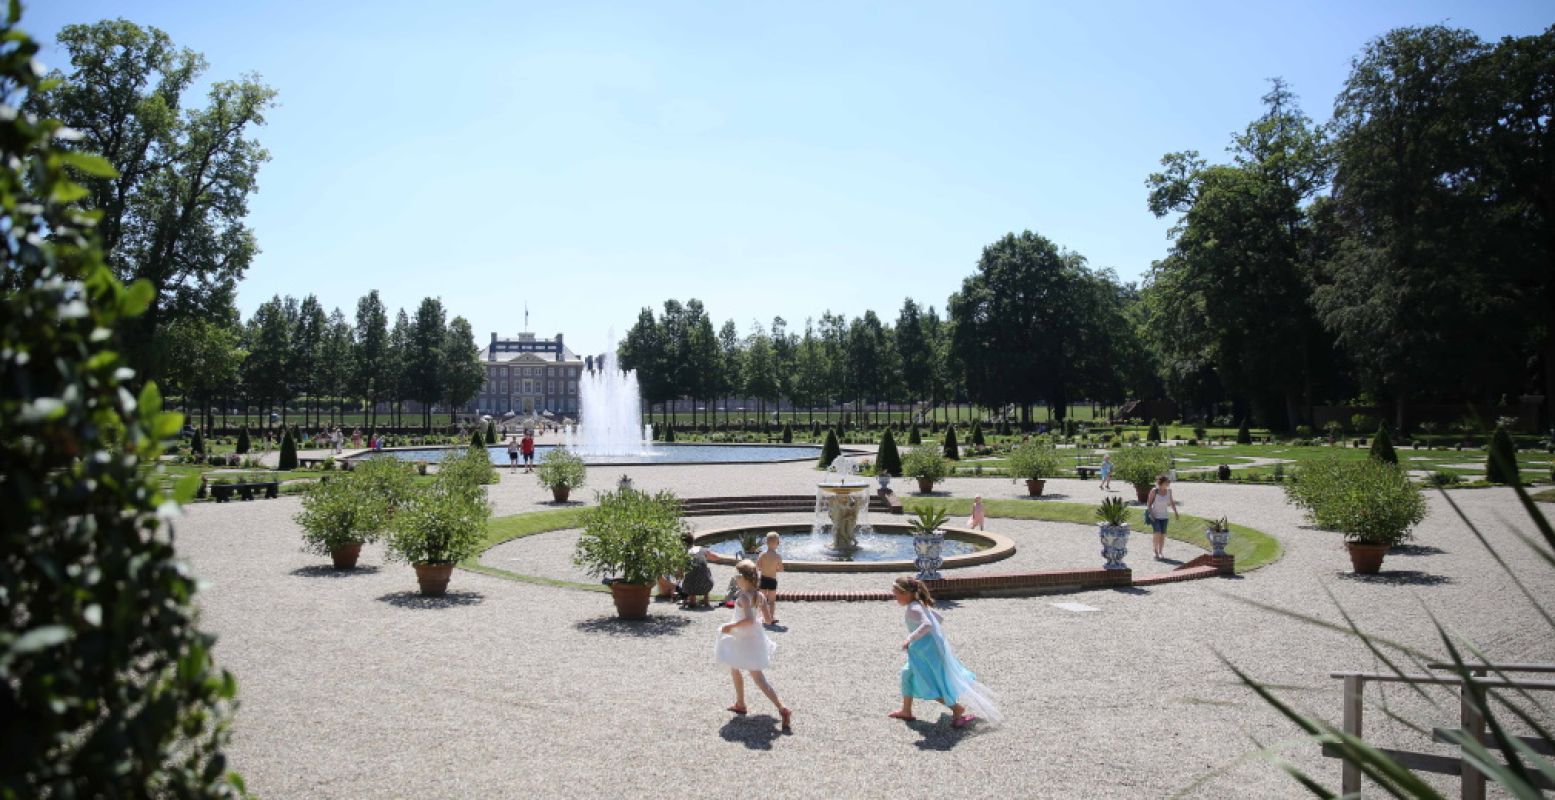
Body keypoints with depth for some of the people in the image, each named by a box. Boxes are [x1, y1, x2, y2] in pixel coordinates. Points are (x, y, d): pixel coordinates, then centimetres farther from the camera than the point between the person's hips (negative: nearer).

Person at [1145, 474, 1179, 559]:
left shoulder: (1168, 491, -4)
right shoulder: (1154, 491, -15)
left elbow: (1171, 502, 9)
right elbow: (1149, 503, -8)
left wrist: (1176, 513, 8)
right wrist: (1151, 513, -18)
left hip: (1164, 517, 4)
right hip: (1154, 516, -4)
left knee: (1163, 535, 1)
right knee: (1157, 533, -18)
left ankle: (1160, 552, 16)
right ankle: (1156, 551, -3)